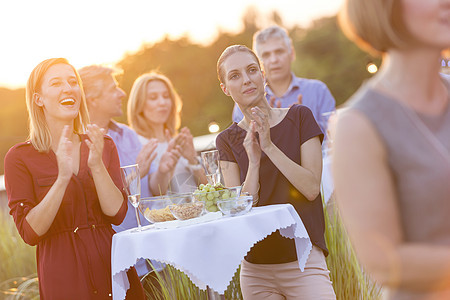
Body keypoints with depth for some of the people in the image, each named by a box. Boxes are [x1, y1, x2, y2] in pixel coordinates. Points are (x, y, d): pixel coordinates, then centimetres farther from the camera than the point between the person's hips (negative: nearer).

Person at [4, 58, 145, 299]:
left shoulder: (103, 146, 7)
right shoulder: (19, 157, -4)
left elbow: (117, 213, -3)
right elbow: (30, 233, -12)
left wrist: (97, 166, -18)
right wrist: (62, 177, -22)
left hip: (111, 262, 3)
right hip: (62, 275, -3)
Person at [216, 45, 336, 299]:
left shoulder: (299, 117, 1)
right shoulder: (229, 140, 6)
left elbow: (312, 188, -7)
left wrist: (269, 146, -15)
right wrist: (253, 162, -16)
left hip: (303, 262, -2)